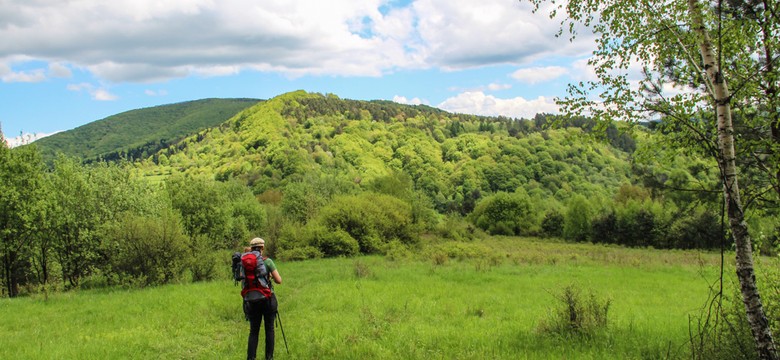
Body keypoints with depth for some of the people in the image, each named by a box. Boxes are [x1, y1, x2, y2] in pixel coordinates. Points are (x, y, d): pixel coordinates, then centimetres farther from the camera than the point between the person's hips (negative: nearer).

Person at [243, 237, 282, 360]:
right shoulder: (268, 261, -7)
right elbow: (279, 280, -7)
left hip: (252, 301, 2)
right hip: (268, 299, -2)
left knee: (253, 331, 9)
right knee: (269, 329, 11)